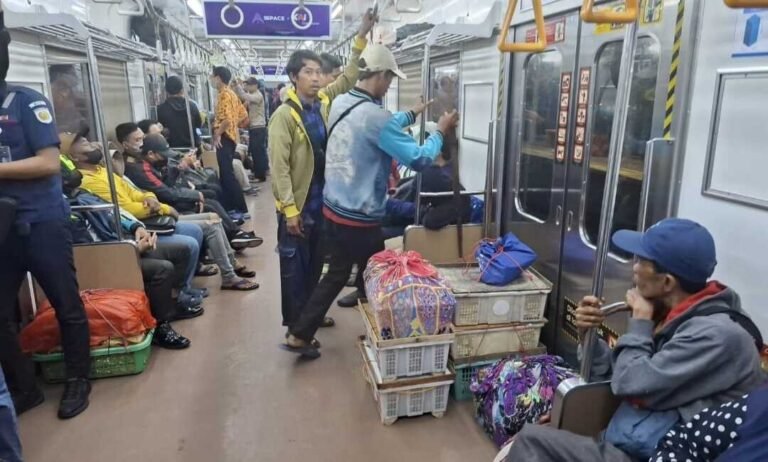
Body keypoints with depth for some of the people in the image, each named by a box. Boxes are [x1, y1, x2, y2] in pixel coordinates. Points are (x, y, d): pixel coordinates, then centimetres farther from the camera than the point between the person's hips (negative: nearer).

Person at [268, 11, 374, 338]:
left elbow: (349, 77, 10)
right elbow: (279, 167, -19)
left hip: (322, 201, 7)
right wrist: (290, 209, -21)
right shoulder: (284, 115, -16)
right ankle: (295, 324, 21)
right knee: (294, 265, 7)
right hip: (297, 205, -7)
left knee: (316, 262, 19)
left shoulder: (325, 102, 4)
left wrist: (362, 36, 0)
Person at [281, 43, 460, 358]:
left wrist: (412, 114, 27)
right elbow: (418, 159, -19)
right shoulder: (374, 115, -23)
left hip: (333, 209, 9)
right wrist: (440, 132, -3)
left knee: (337, 274, 21)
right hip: (359, 219, -8)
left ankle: (299, 335, 26)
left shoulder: (340, 103, 4)